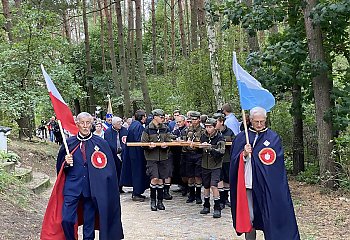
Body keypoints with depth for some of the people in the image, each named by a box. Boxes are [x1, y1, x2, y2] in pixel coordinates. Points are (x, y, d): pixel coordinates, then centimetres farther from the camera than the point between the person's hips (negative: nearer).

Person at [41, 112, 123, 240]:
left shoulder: (101, 143, 0)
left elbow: (109, 168, 2)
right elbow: (60, 166, 13)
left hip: (92, 189, -1)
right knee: (66, 219, -6)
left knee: (89, 222, 8)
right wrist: (66, 162, -7)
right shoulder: (69, 143, 5)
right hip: (72, 187, 1)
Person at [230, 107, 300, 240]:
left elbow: (276, 163, -2)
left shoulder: (274, 138, 3)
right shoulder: (241, 138, 9)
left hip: (267, 185, -2)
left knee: (270, 217, -1)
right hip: (247, 183, 2)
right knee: (248, 218, 6)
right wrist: (244, 154, -12)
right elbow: (234, 161, 6)